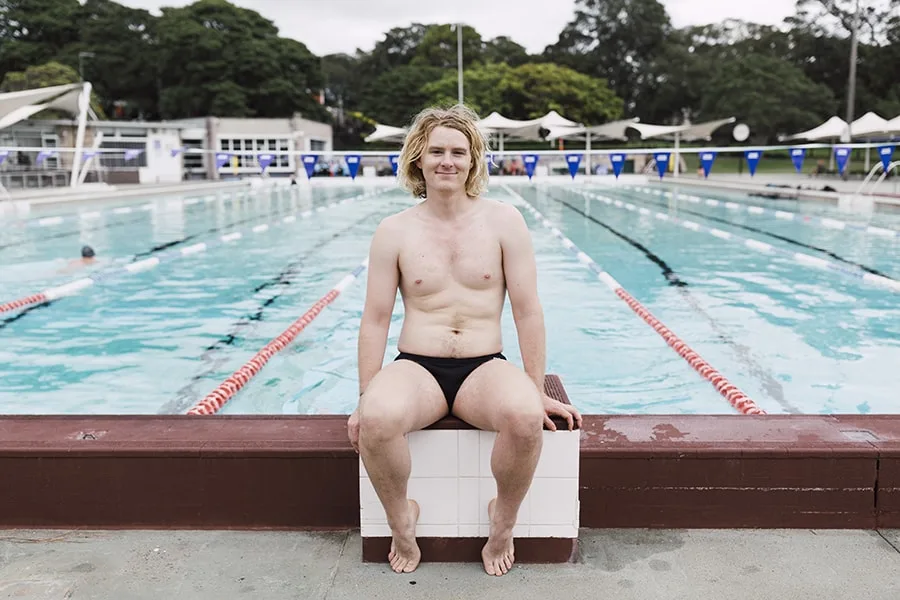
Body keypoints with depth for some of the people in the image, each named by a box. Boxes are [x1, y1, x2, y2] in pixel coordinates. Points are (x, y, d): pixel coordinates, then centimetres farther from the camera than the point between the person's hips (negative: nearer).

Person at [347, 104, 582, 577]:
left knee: (525, 418, -34)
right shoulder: (394, 231, 4)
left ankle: (503, 521, -3)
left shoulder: (504, 222, 3)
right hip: (416, 368, 0)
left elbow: (527, 311, 1)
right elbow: (375, 320, 3)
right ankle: (400, 519, -3)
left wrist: (537, 392, 1)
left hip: (485, 368, 0)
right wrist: (366, 399, 0)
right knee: (377, 420, -34)